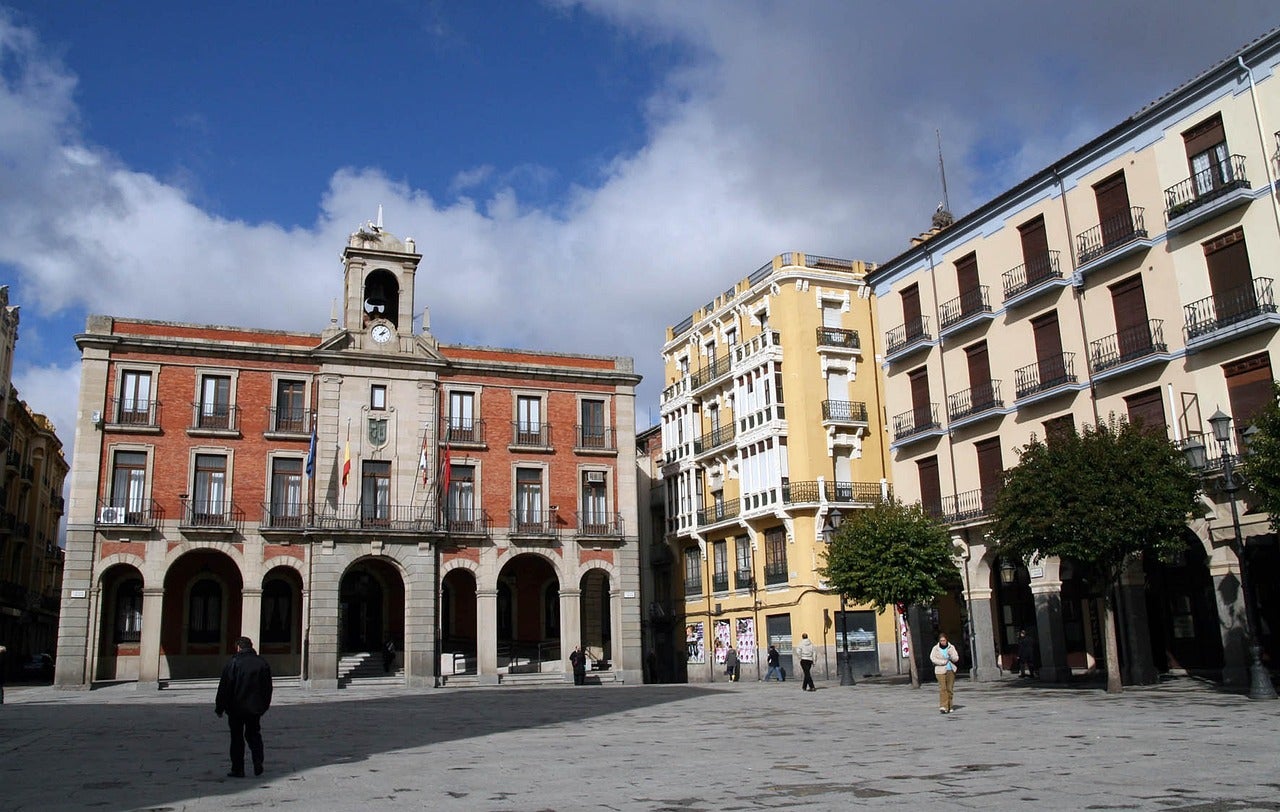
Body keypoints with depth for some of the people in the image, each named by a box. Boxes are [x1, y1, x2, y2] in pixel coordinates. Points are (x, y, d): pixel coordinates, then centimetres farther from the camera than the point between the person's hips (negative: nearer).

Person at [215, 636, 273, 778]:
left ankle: (238, 770, 6)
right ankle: (258, 763, 3)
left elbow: (224, 688, -9)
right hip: (255, 708, 3)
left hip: (236, 708, -3)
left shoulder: (233, 663, -10)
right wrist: (264, 706, 20)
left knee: (237, 739, 5)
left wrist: (219, 708, 0)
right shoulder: (262, 663, 3)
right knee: (254, 735, 16)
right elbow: (268, 688, 10)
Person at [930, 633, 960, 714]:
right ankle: (943, 707, -18)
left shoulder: (951, 647, 7)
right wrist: (943, 662, -11)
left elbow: (956, 658, 3)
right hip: (940, 671, -2)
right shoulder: (935, 648, 2)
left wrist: (951, 655, -18)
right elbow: (932, 658, -6)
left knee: (950, 689, 3)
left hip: (950, 670, 2)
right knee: (942, 688, -13)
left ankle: (949, 706, 13)